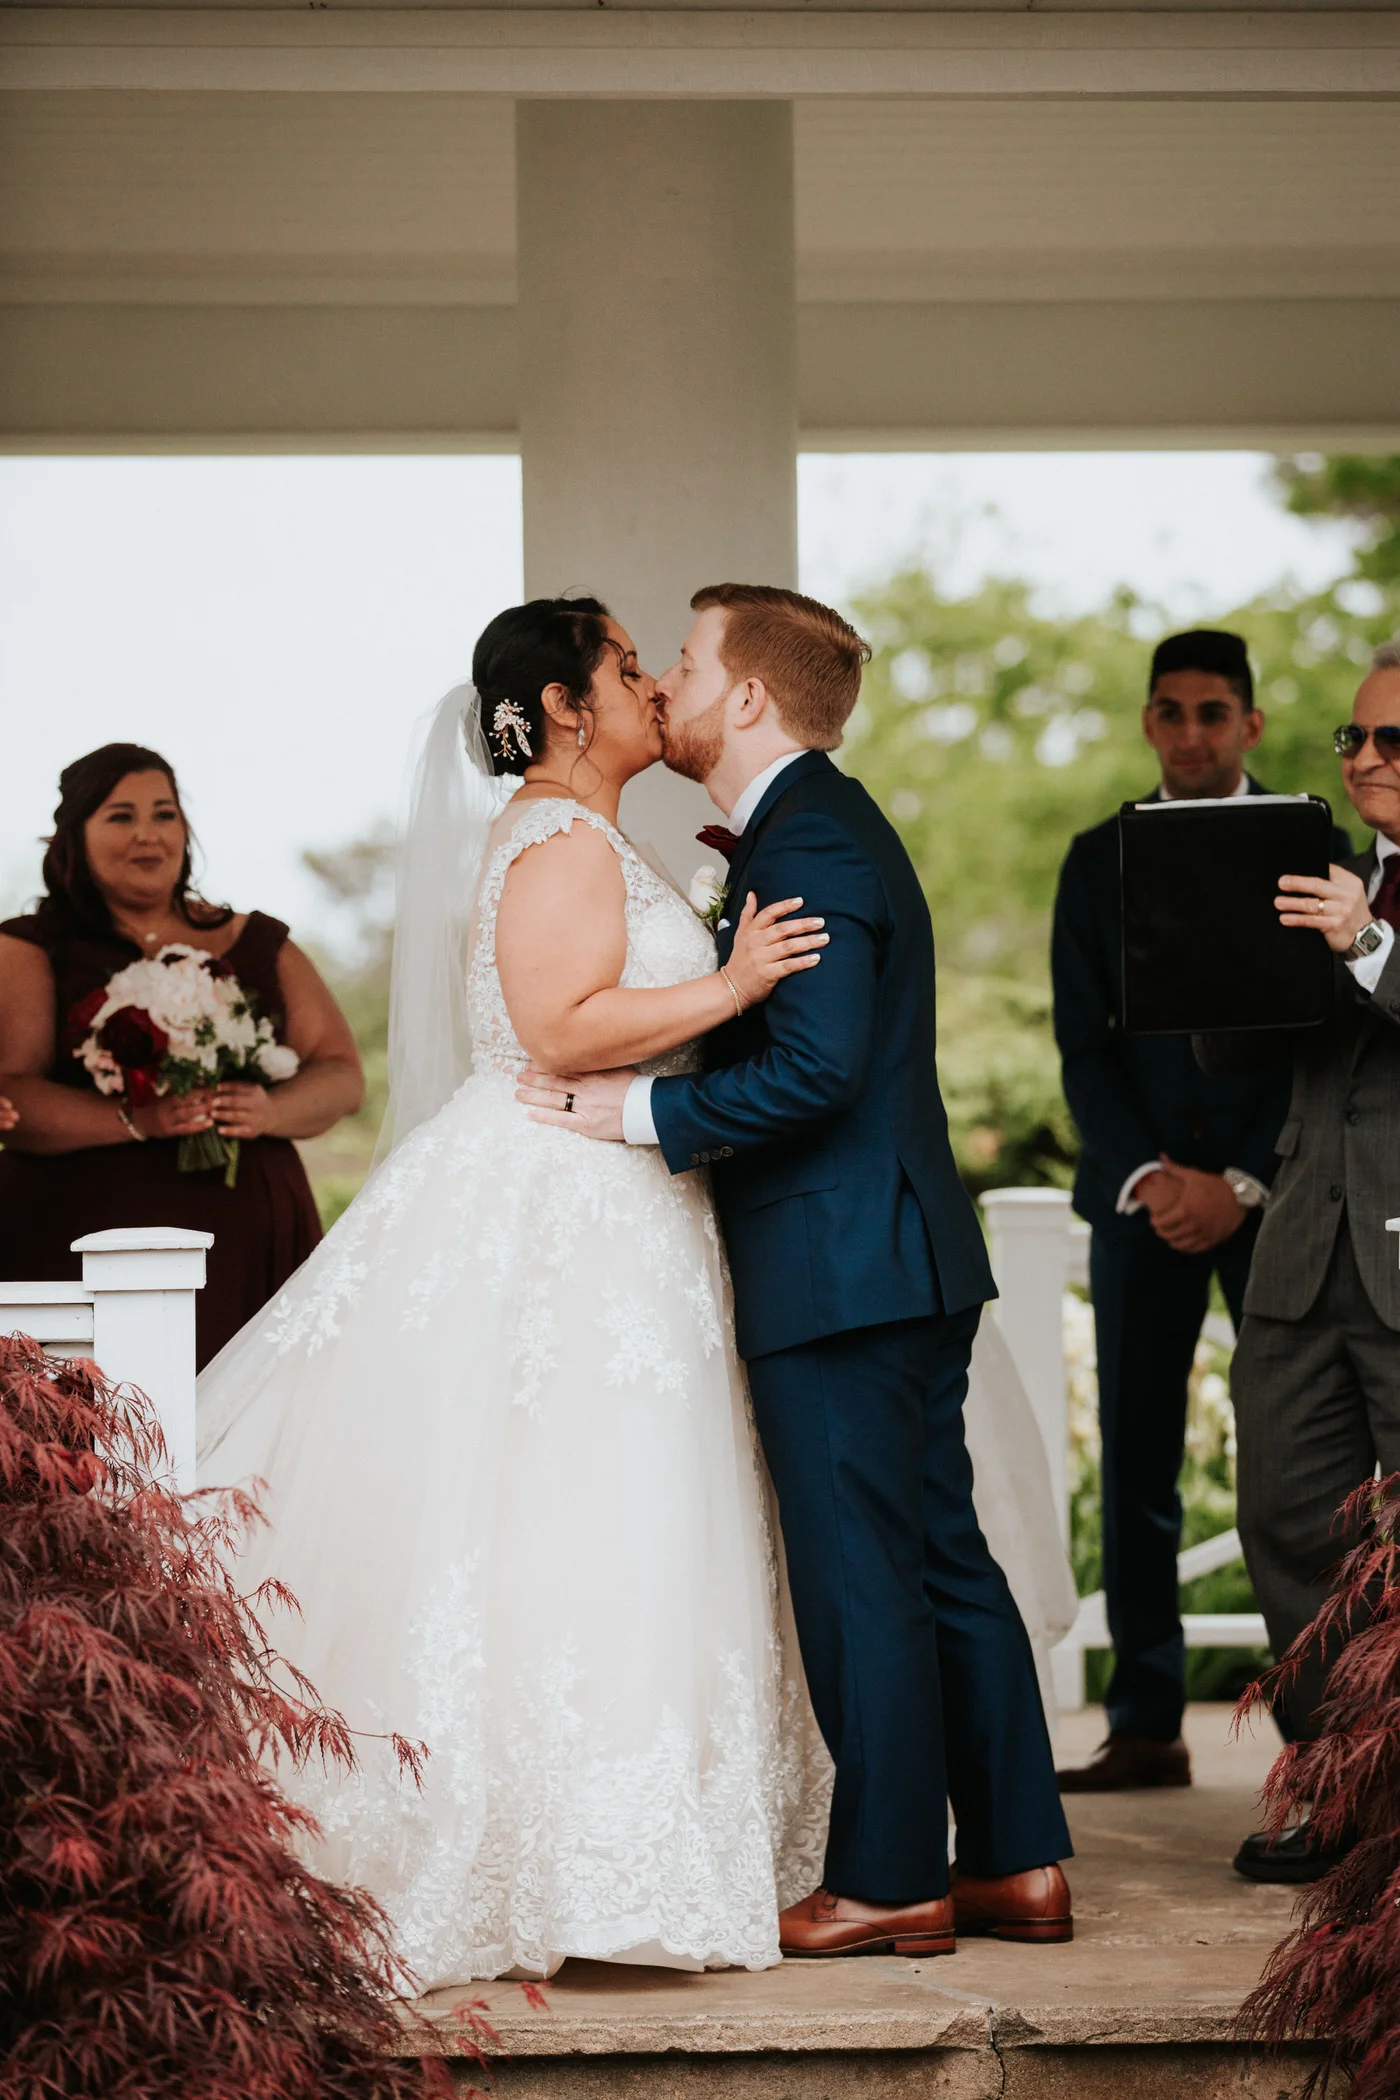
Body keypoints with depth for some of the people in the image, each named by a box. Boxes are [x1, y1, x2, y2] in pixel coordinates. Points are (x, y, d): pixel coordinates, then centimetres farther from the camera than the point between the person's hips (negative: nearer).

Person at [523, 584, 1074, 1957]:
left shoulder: (808, 841, -15)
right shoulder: (816, 825, 17)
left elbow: (814, 1068, -24)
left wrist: (640, 1112, -17)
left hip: (840, 1273, -10)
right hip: (904, 1258, 10)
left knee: (858, 1580, -3)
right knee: (941, 1562, 13)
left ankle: (888, 1886, 5)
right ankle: (1018, 1864, 18)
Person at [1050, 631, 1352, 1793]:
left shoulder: (1312, 849, 5)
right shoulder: (1099, 860, 11)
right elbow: (1084, 1043, 7)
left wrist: (1244, 1184, -9)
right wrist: (1147, 1174, -8)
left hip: (1274, 1194, -2)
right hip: (1143, 1193, 2)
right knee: (1137, 1464, 0)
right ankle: (1146, 1725, 3)